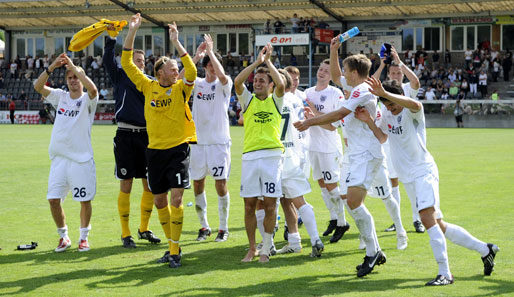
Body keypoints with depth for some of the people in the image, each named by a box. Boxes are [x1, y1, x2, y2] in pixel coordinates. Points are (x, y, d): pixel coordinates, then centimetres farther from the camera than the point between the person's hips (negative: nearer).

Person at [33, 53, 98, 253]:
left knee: (85, 200, 1)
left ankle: (84, 237, 18)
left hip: (81, 159, -3)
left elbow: (92, 89, -24)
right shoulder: (60, 97, 10)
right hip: (59, 157, 3)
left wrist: (74, 67, -22)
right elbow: (38, 87, -2)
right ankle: (63, 237, 16)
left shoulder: (87, 100, -1)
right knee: (53, 199, -1)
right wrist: (52, 67, -14)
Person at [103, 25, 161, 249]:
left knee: (150, 185, 7)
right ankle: (126, 234, 6)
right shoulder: (120, 77, 3)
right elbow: (108, 60, -11)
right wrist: (112, 36, -19)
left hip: (146, 135, 4)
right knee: (126, 185, -1)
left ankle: (144, 229, 23)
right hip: (125, 136, -4)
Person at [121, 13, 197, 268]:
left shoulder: (181, 89, -1)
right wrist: (132, 32, -5)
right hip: (155, 149, 3)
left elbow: (192, 71, -21)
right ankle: (172, 246, 23)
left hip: (178, 149, -3)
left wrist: (176, 42, -24)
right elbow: (126, 63, 3)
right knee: (159, 201, 9)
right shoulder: (148, 87, 4)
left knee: (176, 199, -12)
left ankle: (175, 251, -7)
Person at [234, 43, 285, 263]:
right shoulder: (248, 99, 12)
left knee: (270, 205, -2)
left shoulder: (276, 100, 10)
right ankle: (252, 248, 13)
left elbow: (280, 84, -11)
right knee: (249, 205, 2)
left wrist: (268, 61, -5)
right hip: (250, 155, 1)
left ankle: (265, 249, 5)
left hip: (272, 155, -1)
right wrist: (257, 62, -7)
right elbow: (237, 82, -6)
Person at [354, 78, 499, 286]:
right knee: (439, 226, 10)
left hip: (424, 171, -8)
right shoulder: (388, 116, 12)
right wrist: (368, 121, 5)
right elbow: (381, 136, 24)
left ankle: (445, 274, -27)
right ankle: (484, 249, 25)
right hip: (408, 178, 9)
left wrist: (384, 93, -45)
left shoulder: (412, 112, -12)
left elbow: (414, 104, -36)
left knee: (427, 217, -26)